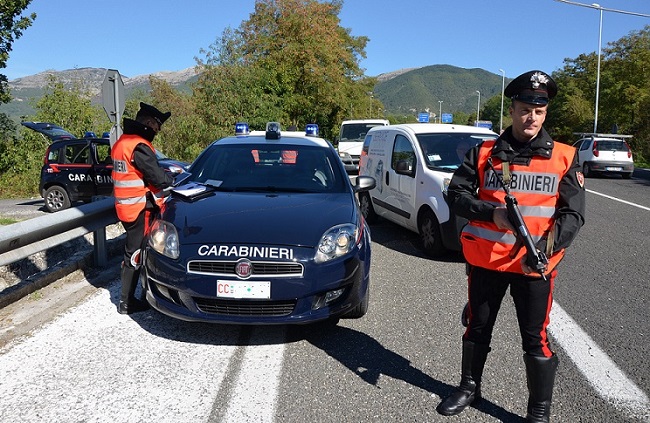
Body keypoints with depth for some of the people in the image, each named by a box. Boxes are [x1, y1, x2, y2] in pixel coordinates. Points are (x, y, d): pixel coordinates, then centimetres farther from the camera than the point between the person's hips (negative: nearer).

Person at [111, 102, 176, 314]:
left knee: (133, 250, 18)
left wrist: (163, 172, 8)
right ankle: (126, 302, 8)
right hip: (139, 208, -10)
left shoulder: (122, 142, 13)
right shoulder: (139, 146, -19)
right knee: (135, 254, -1)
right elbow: (159, 179, -20)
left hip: (125, 207, 10)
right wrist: (171, 177, 2)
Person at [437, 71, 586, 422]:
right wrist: (493, 213, -18)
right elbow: (456, 195, -1)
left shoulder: (564, 158, 0)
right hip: (485, 259, 1)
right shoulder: (483, 153, 1)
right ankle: (469, 388, 38)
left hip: (536, 265, -1)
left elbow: (572, 213, -4)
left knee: (536, 339, 6)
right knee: (478, 328, 16)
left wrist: (545, 248, -21)